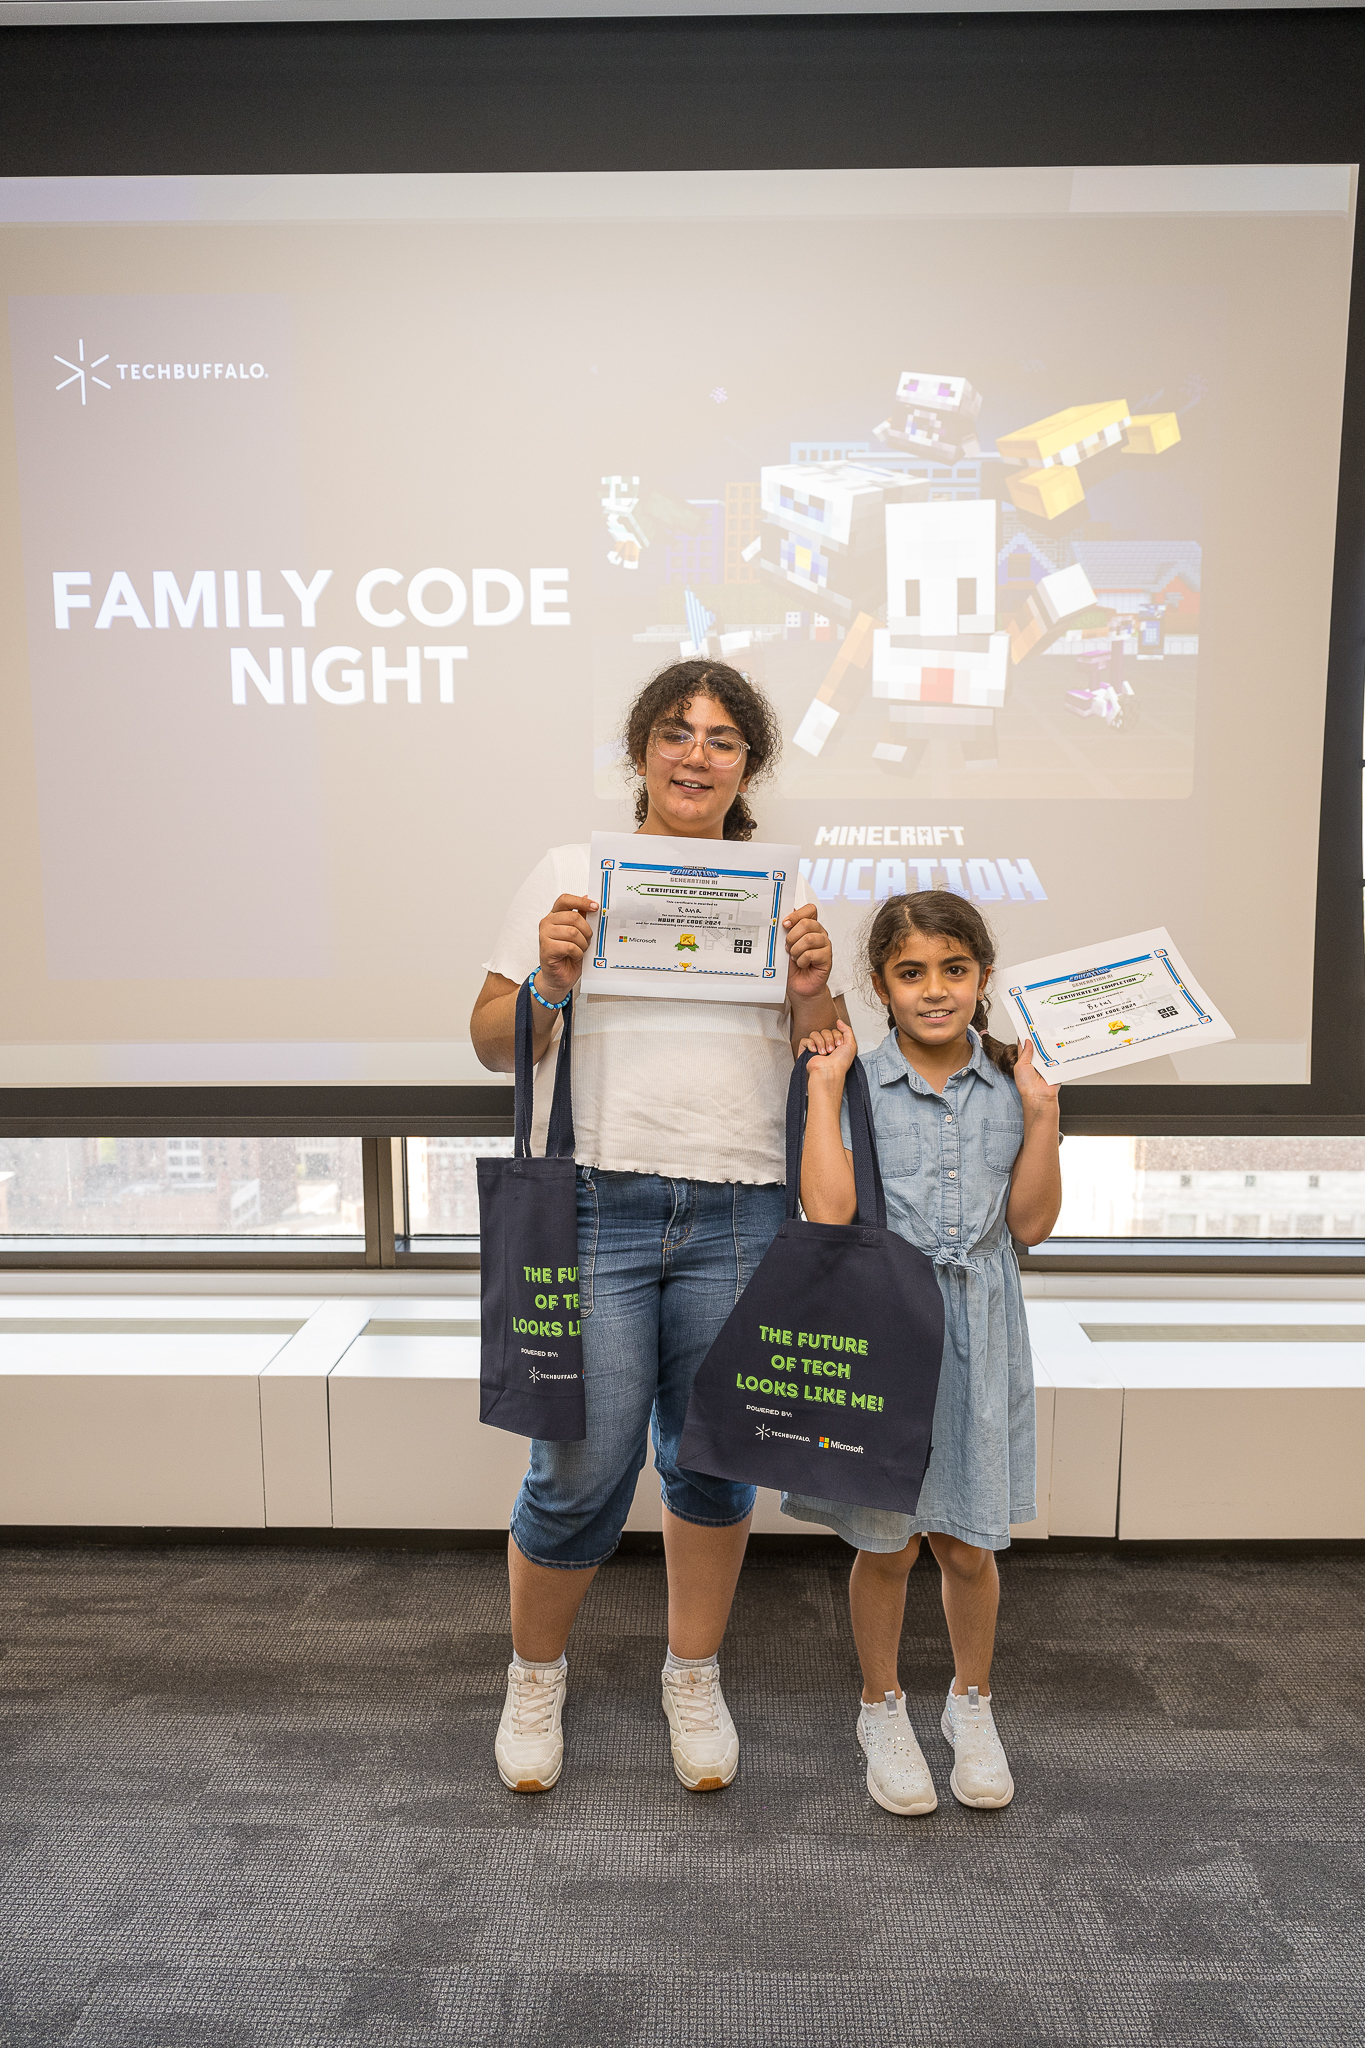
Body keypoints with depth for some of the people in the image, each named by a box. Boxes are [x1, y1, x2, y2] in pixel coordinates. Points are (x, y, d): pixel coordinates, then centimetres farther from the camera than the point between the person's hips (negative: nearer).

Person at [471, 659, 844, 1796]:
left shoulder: (781, 892, 12)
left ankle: (695, 1678, 36)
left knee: (716, 1461, 11)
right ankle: (536, 1672, 29)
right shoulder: (568, 875, 5)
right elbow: (495, 1045, 5)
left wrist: (812, 992, -8)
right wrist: (548, 980, -14)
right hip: (593, 1201, -2)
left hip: (742, 1213, 3)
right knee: (583, 1470, 0)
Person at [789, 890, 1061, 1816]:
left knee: (968, 1545, 12)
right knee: (886, 1544, 10)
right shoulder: (855, 1084, -6)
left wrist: (1041, 1111, -11)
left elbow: (1032, 1222, -2)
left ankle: (972, 1704, 39)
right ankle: (884, 1708, 35)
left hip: (978, 1333, 2)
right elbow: (830, 1210, -18)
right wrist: (824, 1086, -16)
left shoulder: (1014, 1083, 2)